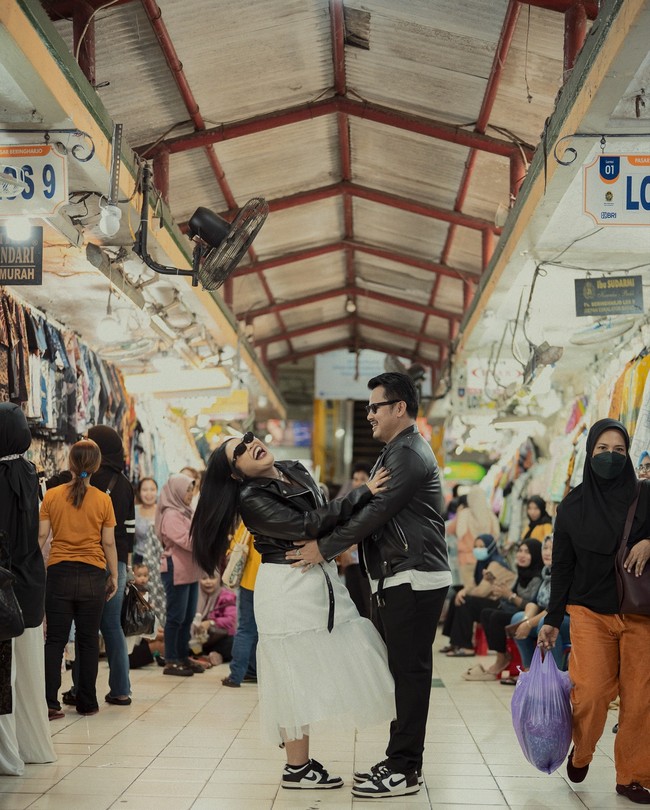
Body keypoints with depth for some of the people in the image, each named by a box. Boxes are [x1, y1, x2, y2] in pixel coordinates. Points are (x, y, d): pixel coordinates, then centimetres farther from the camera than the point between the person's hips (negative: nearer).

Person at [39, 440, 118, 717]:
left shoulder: (52, 496, -3)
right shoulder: (103, 500, -4)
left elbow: (41, 536, -2)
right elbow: (109, 542, -2)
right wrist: (114, 576, 8)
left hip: (59, 572, 0)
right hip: (93, 575, 0)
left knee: (55, 640, 4)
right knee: (88, 640, 9)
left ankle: (49, 702, -4)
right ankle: (86, 702, 14)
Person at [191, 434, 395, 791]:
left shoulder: (295, 470, 9)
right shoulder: (251, 499, -15)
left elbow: (323, 512, 23)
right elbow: (308, 524, -22)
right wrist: (362, 493, -20)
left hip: (321, 581, 8)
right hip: (288, 590, -7)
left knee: (310, 677, 10)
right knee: (298, 680, -1)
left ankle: (300, 758, 18)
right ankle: (297, 769, 8)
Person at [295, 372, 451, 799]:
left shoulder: (410, 454, -14)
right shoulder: (397, 452, 20)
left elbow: (375, 512, -18)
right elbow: (370, 508, 20)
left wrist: (325, 548, -13)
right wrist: (329, 543, 11)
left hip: (416, 579, -10)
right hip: (399, 579, 10)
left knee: (410, 671, -6)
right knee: (404, 670, 12)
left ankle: (405, 769, -1)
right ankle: (401, 759, 19)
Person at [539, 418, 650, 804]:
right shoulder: (573, 505, 6)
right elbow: (562, 567, 9)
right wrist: (552, 621, 7)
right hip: (590, 612, 0)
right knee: (591, 693, -12)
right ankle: (580, 751, 17)